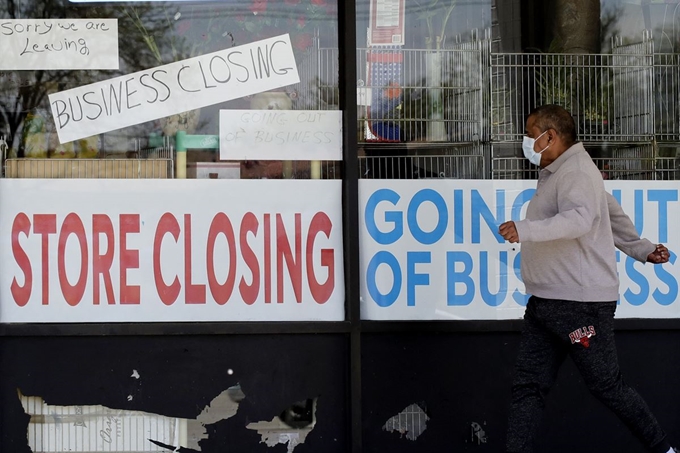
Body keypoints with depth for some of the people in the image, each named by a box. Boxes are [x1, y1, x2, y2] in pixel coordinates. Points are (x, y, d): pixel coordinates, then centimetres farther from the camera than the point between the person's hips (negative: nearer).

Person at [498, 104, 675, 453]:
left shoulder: (576, 172, -13)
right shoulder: (554, 175, 19)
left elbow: (580, 218, -32)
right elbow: (613, 213, 27)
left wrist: (525, 230, -43)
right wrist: (641, 249, 34)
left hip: (582, 303, -10)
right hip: (544, 305, 10)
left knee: (607, 387, 1)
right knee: (527, 387, 1)